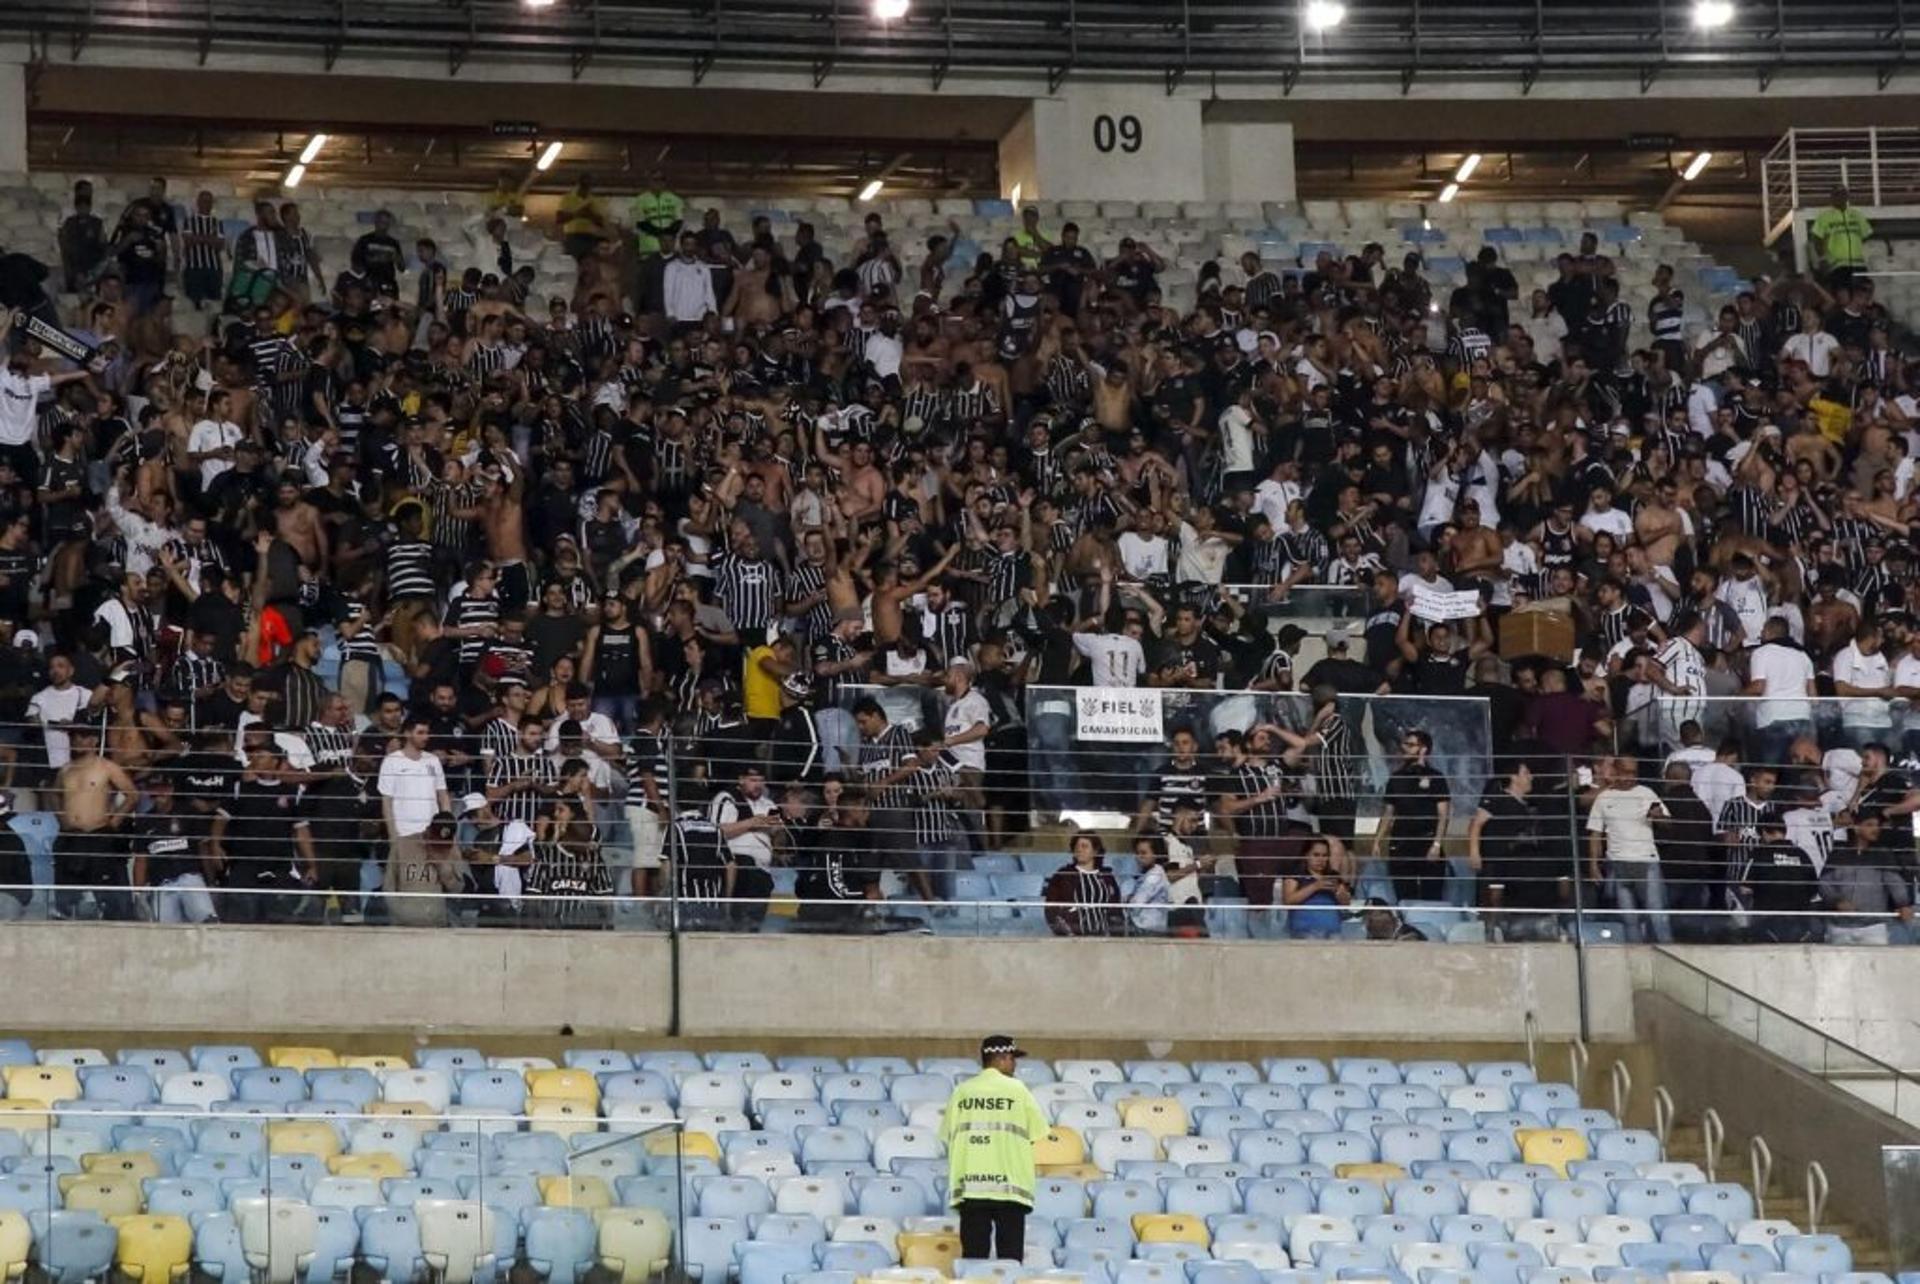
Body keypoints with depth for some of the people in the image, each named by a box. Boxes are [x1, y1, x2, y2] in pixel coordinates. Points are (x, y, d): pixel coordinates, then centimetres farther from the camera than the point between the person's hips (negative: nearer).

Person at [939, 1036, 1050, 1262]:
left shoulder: (962, 1091, 5)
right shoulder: (1017, 1089, -2)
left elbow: (947, 1137, 7)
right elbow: (1038, 1133, 1)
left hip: (969, 1183, 2)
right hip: (1010, 1182, -2)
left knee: (973, 1256, 3)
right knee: (1010, 1257, 1)